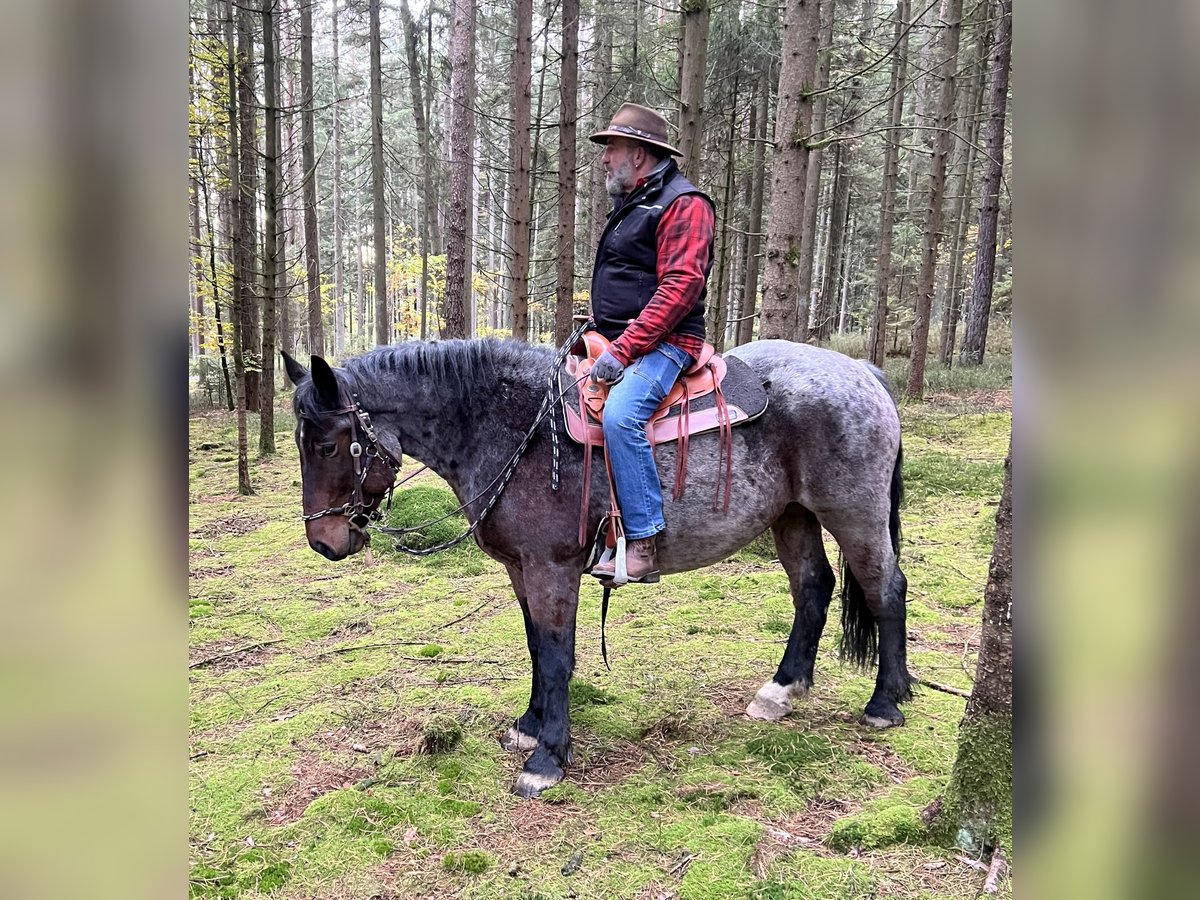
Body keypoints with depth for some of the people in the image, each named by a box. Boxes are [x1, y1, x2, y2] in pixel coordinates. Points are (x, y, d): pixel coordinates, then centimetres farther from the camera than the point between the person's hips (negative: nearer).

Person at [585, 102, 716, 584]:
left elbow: (680, 287, -20)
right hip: (620, 343, 10)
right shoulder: (630, 205, 22)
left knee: (619, 415, -35)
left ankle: (644, 545, -30)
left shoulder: (683, 203, -8)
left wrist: (622, 349, -25)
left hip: (662, 345, -10)